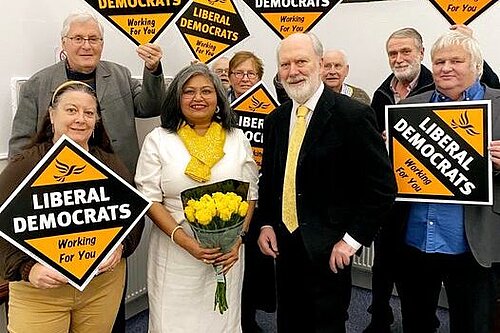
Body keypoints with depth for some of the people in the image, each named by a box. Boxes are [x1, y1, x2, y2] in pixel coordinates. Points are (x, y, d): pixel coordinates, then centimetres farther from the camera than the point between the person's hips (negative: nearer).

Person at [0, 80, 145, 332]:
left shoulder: (111, 164, 3)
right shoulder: (23, 166, -7)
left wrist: (121, 247, -11)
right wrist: (27, 269, -20)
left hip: (104, 283, 3)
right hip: (39, 292, -2)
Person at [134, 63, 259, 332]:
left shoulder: (237, 138, 5)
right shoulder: (158, 140, -1)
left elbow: (250, 195, 7)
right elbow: (150, 199, -4)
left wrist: (237, 241, -7)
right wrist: (185, 241, -16)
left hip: (227, 252, 2)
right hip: (174, 250, -1)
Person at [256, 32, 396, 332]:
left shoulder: (353, 115, -14)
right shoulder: (276, 119, 6)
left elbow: (382, 185, -13)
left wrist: (352, 239, -15)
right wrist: (266, 224, 5)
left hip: (330, 250, -6)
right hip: (283, 243, 6)